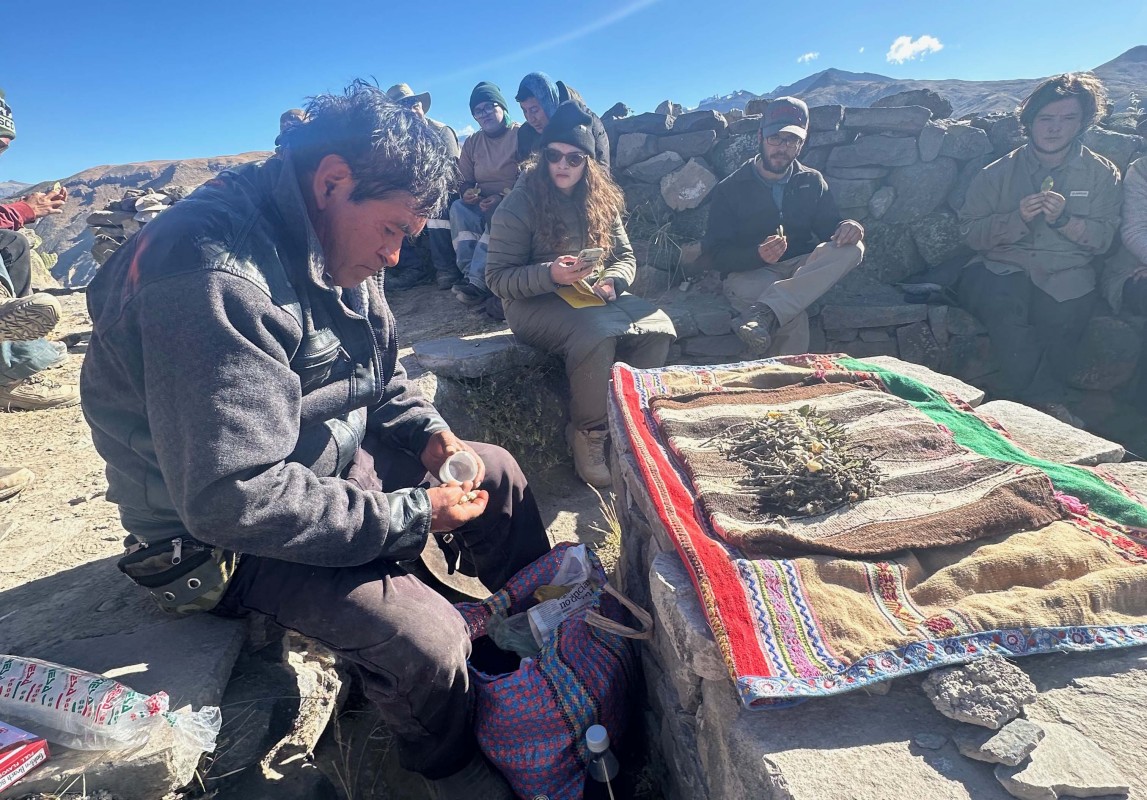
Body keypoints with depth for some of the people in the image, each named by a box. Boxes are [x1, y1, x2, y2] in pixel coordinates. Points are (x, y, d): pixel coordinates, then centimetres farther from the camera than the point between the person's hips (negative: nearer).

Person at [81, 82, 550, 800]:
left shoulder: (333, 247, -1)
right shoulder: (216, 281, -31)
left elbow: (380, 372, 13)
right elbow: (236, 499, -34)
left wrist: (427, 431, -6)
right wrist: (413, 515, -26)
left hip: (331, 461, 9)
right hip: (224, 536, -8)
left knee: (497, 472, 6)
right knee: (428, 643, -24)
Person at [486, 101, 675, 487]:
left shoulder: (601, 201, 9)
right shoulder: (519, 204, -6)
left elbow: (625, 256, 13)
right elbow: (497, 277, -10)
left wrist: (611, 281, -11)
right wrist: (551, 275, -26)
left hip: (595, 297, 5)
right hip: (535, 305, -5)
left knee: (659, 328, -21)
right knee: (597, 333, -36)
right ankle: (589, 436, -15)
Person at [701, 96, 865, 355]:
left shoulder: (812, 182, 14)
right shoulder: (730, 189, 1)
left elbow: (831, 227, 13)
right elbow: (714, 255, -5)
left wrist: (850, 227, -14)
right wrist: (758, 255, -25)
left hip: (802, 269, 5)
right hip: (749, 274, -5)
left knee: (852, 248, -28)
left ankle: (765, 313, -42)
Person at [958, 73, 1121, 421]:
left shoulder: (1101, 173, 10)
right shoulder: (998, 173, 6)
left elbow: (1103, 238, 3)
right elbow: (970, 232, 1)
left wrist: (1064, 219, -14)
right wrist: (1018, 217, -14)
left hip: (1065, 274, 1)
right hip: (1002, 269, -1)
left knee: (1067, 307, -33)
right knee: (1003, 300, -35)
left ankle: (1026, 397, -15)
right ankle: (1047, 400, -24)